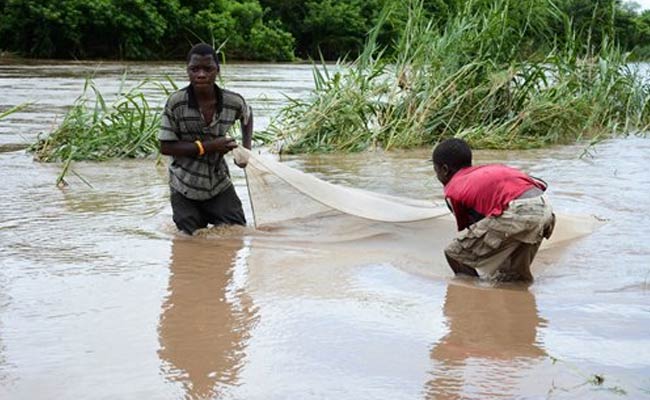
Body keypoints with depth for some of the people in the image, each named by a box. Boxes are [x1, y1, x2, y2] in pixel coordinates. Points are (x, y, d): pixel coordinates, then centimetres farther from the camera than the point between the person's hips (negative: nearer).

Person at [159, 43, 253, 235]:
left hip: (220, 185, 2)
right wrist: (207, 147, -22)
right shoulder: (176, 103, -18)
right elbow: (165, 147, -16)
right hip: (185, 189, -2)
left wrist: (246, 149, 2)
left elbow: (247, 116, 15)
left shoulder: (234, 102, -11)